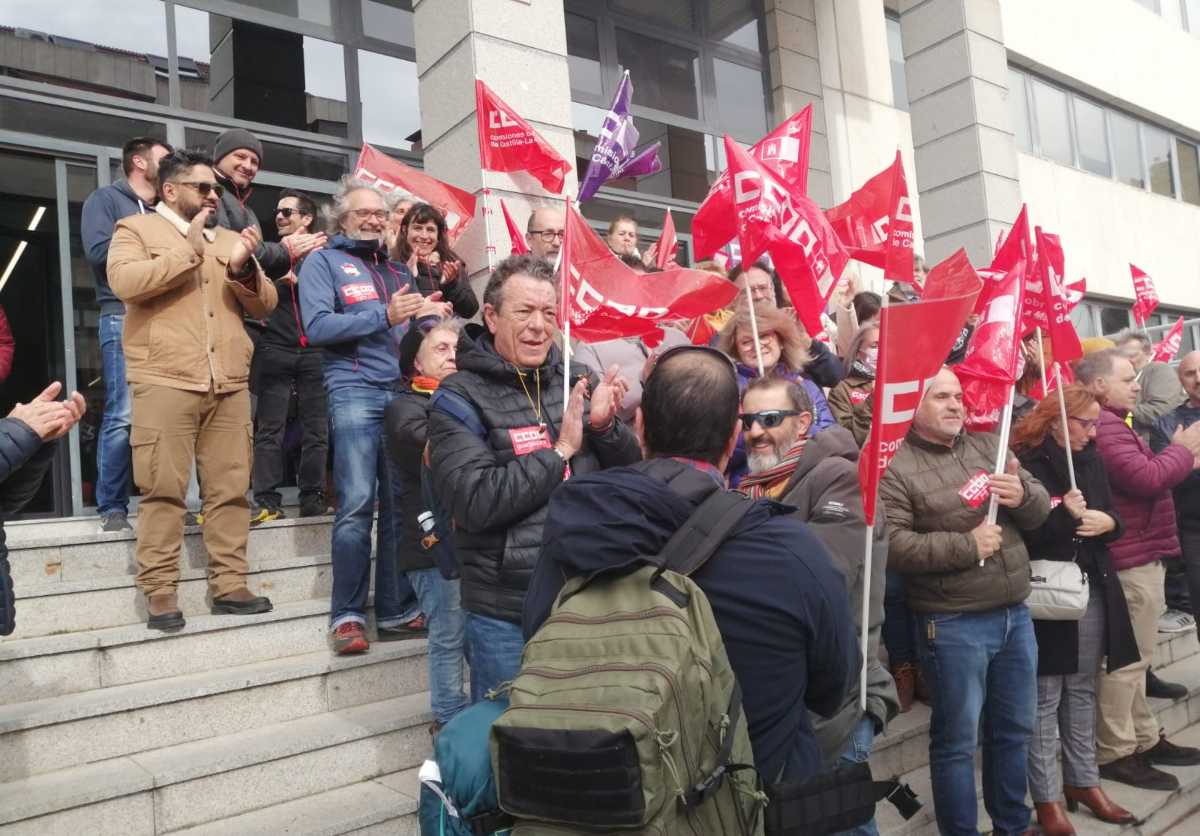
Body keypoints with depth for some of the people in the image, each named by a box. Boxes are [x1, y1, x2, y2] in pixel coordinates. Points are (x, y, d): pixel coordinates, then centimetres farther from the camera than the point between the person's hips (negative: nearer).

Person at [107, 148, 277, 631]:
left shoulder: (228, 239, 23)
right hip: (165, 381, -4)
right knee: (163, 489, -5)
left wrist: (243, 268, -3)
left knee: (231, 489, 3)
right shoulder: (135, 228, 10)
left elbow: (264, 305, 16)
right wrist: (189, 250, -10)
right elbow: (124, 281, -11)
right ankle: (159, 593, 0)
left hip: (229, 384, 5)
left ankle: (229, 586, 9)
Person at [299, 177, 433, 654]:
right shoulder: (323, 262, 8)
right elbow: (318, 327, -7)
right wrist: (384, 315, -12)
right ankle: (347, 615, -5)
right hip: (354, 390, -5)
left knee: (402, 504, 3)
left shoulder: (397, 270, 25)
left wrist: (429, 316, 0)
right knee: (357, 503, -12)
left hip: (404, 392, 5)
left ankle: (397, 611, 10)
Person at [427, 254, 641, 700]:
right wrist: (560, 449, -18)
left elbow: (632, 473, 5)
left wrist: (604, 424, -14)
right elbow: (476, 503, -20)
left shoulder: (576, 383, 4)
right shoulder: (460, 398, -8)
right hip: (505, 613, -4)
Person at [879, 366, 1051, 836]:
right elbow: (891, 545, -20)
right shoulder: (896, 467, -11)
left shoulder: (988, 446, 8)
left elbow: (1039, 511, 11)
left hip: (1016, 613, 7)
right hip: (953, 625, -6)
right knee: (957, 740, 6)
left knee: (1015, 728, 20)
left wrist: (1023, 495, -12)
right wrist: (967, 544, -19)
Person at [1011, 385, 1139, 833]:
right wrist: (1064, 515, -26)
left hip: (1092, 589, 7)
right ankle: (1047, 798, 12)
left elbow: (1112, 517, 15)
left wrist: (1106, 522, -7)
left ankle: (1083, 781, 31)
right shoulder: (1027, 465, -14)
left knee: (1082, 691, 18)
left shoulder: (1090, 459, 9)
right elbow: (1022, 536, -17)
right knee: (1045, 698, 1)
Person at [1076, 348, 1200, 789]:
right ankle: (1114, 753, 6)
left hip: (1137, 555, 11)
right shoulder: (1104, 426, -19)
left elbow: (1141, 476, 21)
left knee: (1135, 656, 18)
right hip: (1131, 559, -11)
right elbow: (1145, 478, -26)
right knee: (1125, 659, -3)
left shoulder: (1110, 424, 18)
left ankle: (1144, 739, 30)